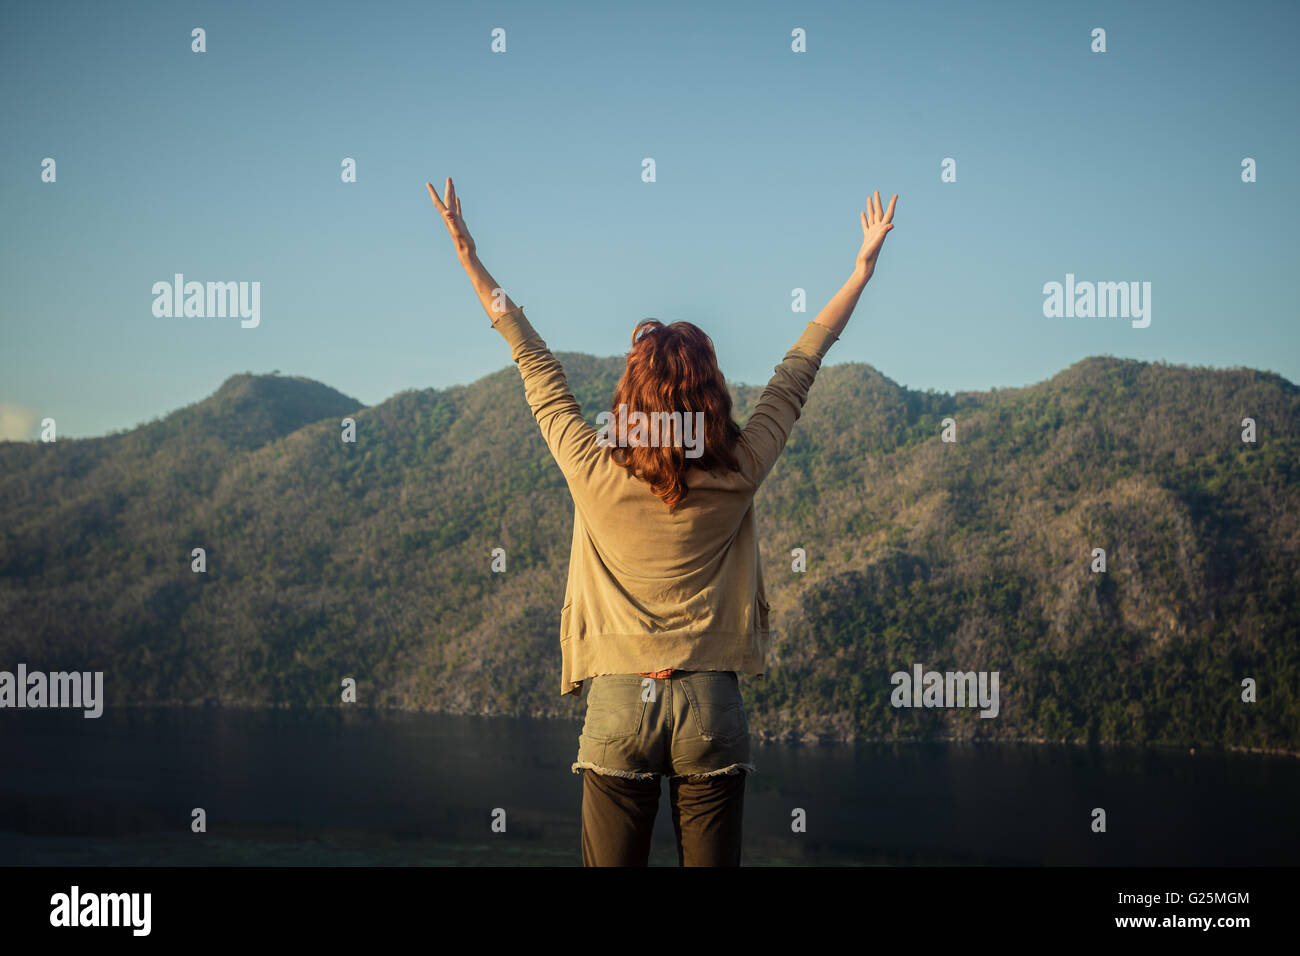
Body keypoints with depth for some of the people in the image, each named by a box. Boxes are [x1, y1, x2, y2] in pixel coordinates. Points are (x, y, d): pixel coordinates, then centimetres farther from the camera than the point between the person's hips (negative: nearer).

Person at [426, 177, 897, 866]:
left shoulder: (595, 475, -6)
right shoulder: (737, 477, -3)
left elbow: (534, 363, 4)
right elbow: (799, 368, 8)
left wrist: (469, 258, 15)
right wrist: (864, 266, 19)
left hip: (618, 705, -1)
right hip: (712, 706, 1)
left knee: (612, 863, 5)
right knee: (711, 863, 6)